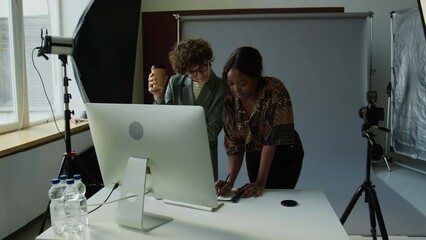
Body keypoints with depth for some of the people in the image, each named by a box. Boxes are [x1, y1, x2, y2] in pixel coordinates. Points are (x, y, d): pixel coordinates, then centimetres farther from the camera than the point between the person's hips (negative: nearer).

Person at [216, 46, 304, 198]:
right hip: (254, 156, 4)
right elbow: (233, 145, -11)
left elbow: (273, 138, -28)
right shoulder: (230, 101, -13)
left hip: (284, 155, -4)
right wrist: (230, 181, -25)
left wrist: (261, 182, -28)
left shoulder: (275, 90, -26)